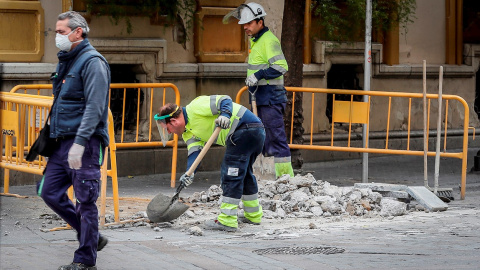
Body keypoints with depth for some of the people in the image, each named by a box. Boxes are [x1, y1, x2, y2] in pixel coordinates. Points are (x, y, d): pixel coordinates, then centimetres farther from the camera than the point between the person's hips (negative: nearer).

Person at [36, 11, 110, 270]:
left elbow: (95, 107, -19)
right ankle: (92, 237, 22)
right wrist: (52, 136, 20)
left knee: (85, 201, -4)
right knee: (50, 192, 9)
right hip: (62, 142, 9)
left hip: (85, 143, -9)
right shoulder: (65, 62, 18)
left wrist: (79, 143, -25)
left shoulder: (92, 62, -11)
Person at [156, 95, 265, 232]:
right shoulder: (188, 132, 17)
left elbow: (224, 100, -14)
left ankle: (227, 221, -9)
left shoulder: (195, 107, -10)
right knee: (244, 173, 25)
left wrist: (225, 114, -33)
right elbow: (194, 151, 4)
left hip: (245, 128, -11)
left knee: (230, 174, -9)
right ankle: (253, 215, 39)